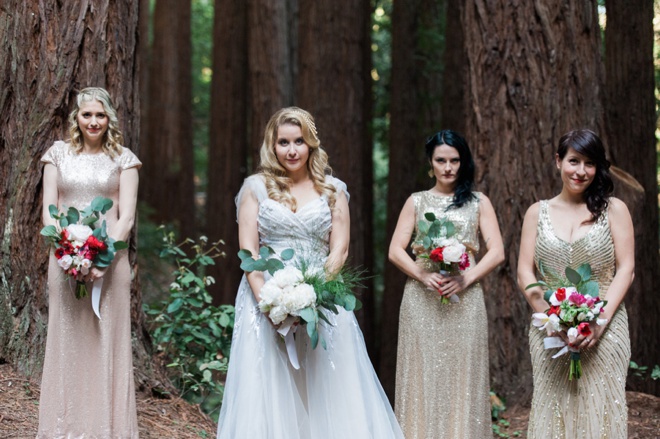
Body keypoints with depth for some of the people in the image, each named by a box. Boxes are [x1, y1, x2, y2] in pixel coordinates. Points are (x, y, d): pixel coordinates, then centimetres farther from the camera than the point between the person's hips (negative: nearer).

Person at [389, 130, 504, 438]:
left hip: (465, 301, 0)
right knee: (423, 378, -1)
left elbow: (496, 252, 3)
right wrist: (423, 275, -13)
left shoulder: (479, 202, 12)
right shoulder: (416, 202, 13)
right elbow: (395, 250, 5)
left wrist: (466, 278, -14)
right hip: (421, 300, 0)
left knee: (462, 377, -1)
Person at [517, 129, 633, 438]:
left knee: (600, 407, -3)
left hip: (604, 331, -1)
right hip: (550, 331, 2)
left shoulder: (613, 210, 5)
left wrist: (600, 320, -14)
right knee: (553, 409, 1)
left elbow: (626, 269, 0)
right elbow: (525, 271, 5)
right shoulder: (538, 212, 11)